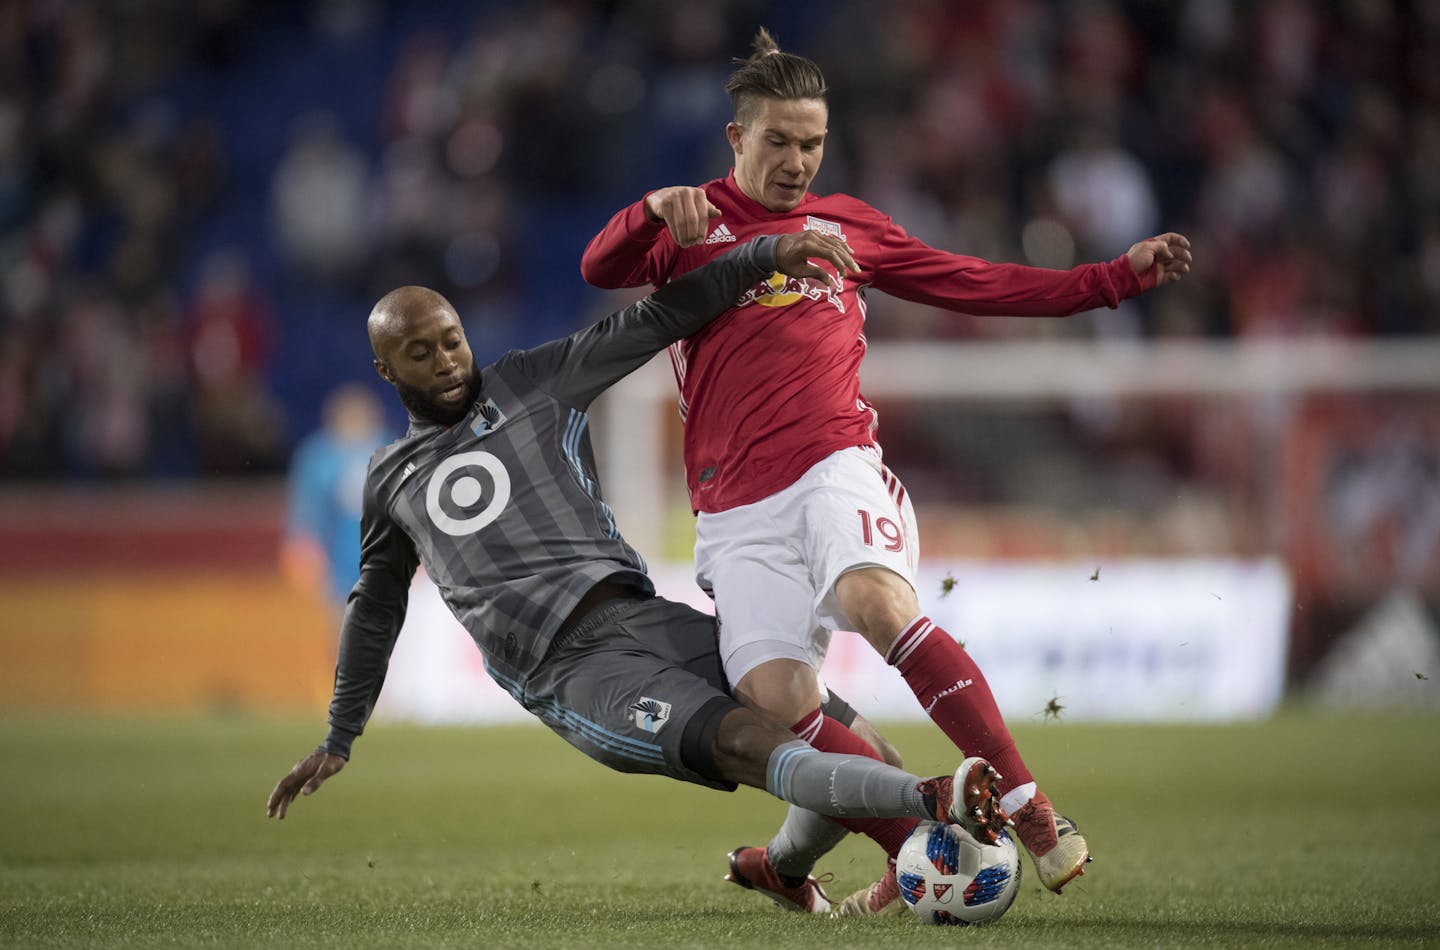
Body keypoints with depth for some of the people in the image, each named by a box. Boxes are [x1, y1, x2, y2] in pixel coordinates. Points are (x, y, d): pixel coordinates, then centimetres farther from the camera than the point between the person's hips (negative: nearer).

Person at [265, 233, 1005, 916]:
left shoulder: (534, 382, 17)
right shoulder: (390, 480, 20)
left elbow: (659, 320, 11)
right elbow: (375, 609, 34)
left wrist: (769, 253, -1)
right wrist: (338, 742, 39)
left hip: (642, 617, 4)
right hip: (569, 674, -4)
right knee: (742, 741, -28)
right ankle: (932, 802, -51)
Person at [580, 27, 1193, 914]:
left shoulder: (846, 226, 21)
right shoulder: (690, 224, 15)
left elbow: (981, 283, 24)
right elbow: (602, 270, -3)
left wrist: (1121, 274, 19)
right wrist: (655, 209, -23)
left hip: (835, 467, -1)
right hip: (736, 509, 1)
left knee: (876, 599, -33)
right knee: (776, 703, -19)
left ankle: (1030, 812, -33)